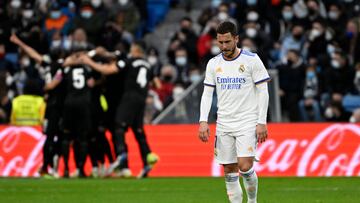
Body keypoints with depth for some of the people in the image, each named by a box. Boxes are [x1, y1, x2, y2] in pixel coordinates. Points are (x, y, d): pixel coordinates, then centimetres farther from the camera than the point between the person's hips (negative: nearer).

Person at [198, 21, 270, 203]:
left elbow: (263, 91, -4)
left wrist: (262, 122, -10)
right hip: (224, 125, 4)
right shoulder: (213, 63, 7)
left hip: (248, 123, -4)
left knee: (245, 167, -17)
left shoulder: (251, 60, -5)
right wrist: (203, 121, -4)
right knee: (229, 172, 2)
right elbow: (207, 94, 8)